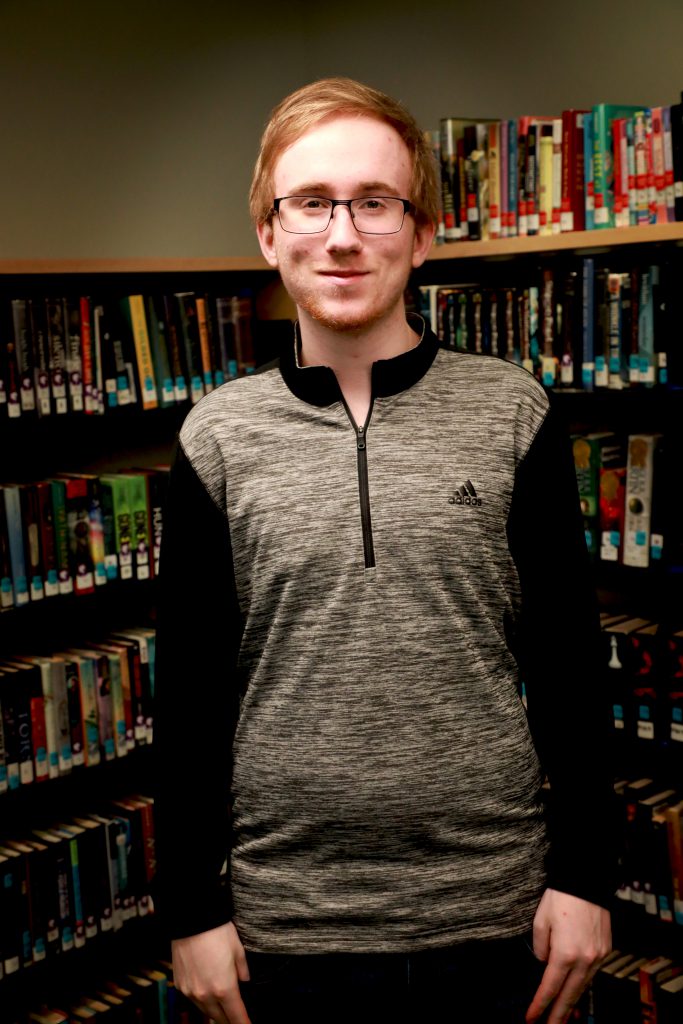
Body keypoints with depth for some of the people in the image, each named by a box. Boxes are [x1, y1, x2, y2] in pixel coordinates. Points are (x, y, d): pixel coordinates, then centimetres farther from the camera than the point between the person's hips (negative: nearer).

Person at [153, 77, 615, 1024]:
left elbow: (568, 664, 1)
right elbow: (191, 693, 2)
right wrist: (191, 908, 1)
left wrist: (585, 876, -1)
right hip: (288, 924, 1)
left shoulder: (512, 412, -3)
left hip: (494, 916, 0)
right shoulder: (218, 438, -2)